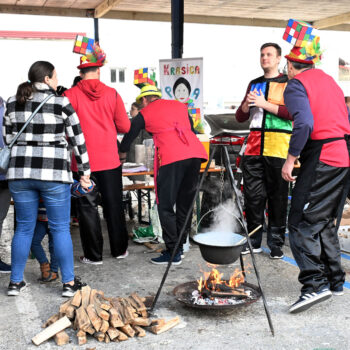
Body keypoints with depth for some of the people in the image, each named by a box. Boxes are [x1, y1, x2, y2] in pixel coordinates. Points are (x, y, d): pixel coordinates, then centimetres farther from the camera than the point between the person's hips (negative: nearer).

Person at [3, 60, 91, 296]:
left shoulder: (12, 103, 8)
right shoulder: (60, 103, -4)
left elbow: (8, 137, 13)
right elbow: (77, 140, -1)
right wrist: (85, 171, 7)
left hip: (20, 173, 4)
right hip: (54, 173, -4)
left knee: (24, 228, 14)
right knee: (61, 229, 5)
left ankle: (16, 282, 22)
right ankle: (69, 282, 12)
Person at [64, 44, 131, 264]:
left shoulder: (70, 95, -7)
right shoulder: (112, 94, -1)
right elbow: (125, 126, 1)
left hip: (83, 161, -2)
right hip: (110, 160, 2)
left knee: (88, 206, 8)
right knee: (114, 205, 14)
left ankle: (94, 255, 13)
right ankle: (120, 249, 25)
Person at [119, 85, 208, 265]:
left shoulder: (144, 114, 16)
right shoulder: (180, 106, 27)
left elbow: (128, 137, 24)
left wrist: (121, 155, 42)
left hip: (171, 157, -5)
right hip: (195, 153, 6)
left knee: (165, 206, 1)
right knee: (185, 204, 14)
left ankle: (173, 252, -1)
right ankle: (180, 245, 21)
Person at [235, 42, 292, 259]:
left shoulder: (288, 83, 6)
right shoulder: (254, 84, 20)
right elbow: (240, 117, 19)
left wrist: (264, 103, -13)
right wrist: (247, 104, -2)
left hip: (278, 148, -4)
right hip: (254, 147, 4)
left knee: (277, 197, -1)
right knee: (253, 195, 3)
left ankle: (276, 244, 8)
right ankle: (254, 242, 14)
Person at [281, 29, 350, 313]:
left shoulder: (296, 85, -6)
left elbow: (304, 123, -22)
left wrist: (291, 158, -16)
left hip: (321, 159, -9)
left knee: (302, 223, -7)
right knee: (325, 221, 17)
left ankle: (315, 284, -14)